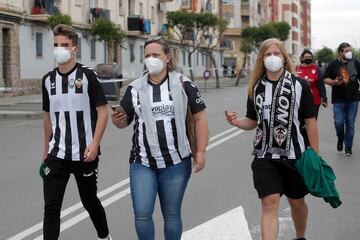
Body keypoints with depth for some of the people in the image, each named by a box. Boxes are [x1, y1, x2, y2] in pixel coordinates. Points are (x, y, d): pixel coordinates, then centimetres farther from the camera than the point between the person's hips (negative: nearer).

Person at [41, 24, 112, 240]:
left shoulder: (87, 76, -6)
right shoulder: (48, 80, 7)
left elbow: (103, 111, -8)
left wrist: (94, 145, -17)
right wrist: (46, 150, 16)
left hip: (85, 154, -3)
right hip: (57, 155, 3)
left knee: (90, 201, 13)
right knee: (51, 206, -4)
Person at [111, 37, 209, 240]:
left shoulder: (184, 85, 0)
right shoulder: (135, 88, 5)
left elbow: (200, 118, 1)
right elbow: (123, 121, 11)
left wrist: (201, 152, -6)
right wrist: (117, 120, -14)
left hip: (176, 163, -1)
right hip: (142, 163, 1)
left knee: (172, 214, 9)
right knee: (142, 214, -6)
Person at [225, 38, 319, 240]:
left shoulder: (300, 85, -4)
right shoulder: (256, 88, 5)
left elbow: (310, 122, -3)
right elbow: (252, 122, 12)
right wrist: (237, 122, -11)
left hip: (295, 155, -1)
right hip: (265, 157, 1)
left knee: (297, 203, 16)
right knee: (269, 203, -9)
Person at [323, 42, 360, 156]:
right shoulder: (333, 64, -1)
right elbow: (325, 79, 3)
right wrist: (334, 82, -16)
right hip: (338, 100, -1)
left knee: (350, 124, 4)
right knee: (339, 122, -6)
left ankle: (348, 147, 16)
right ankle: (340, 139, 24)